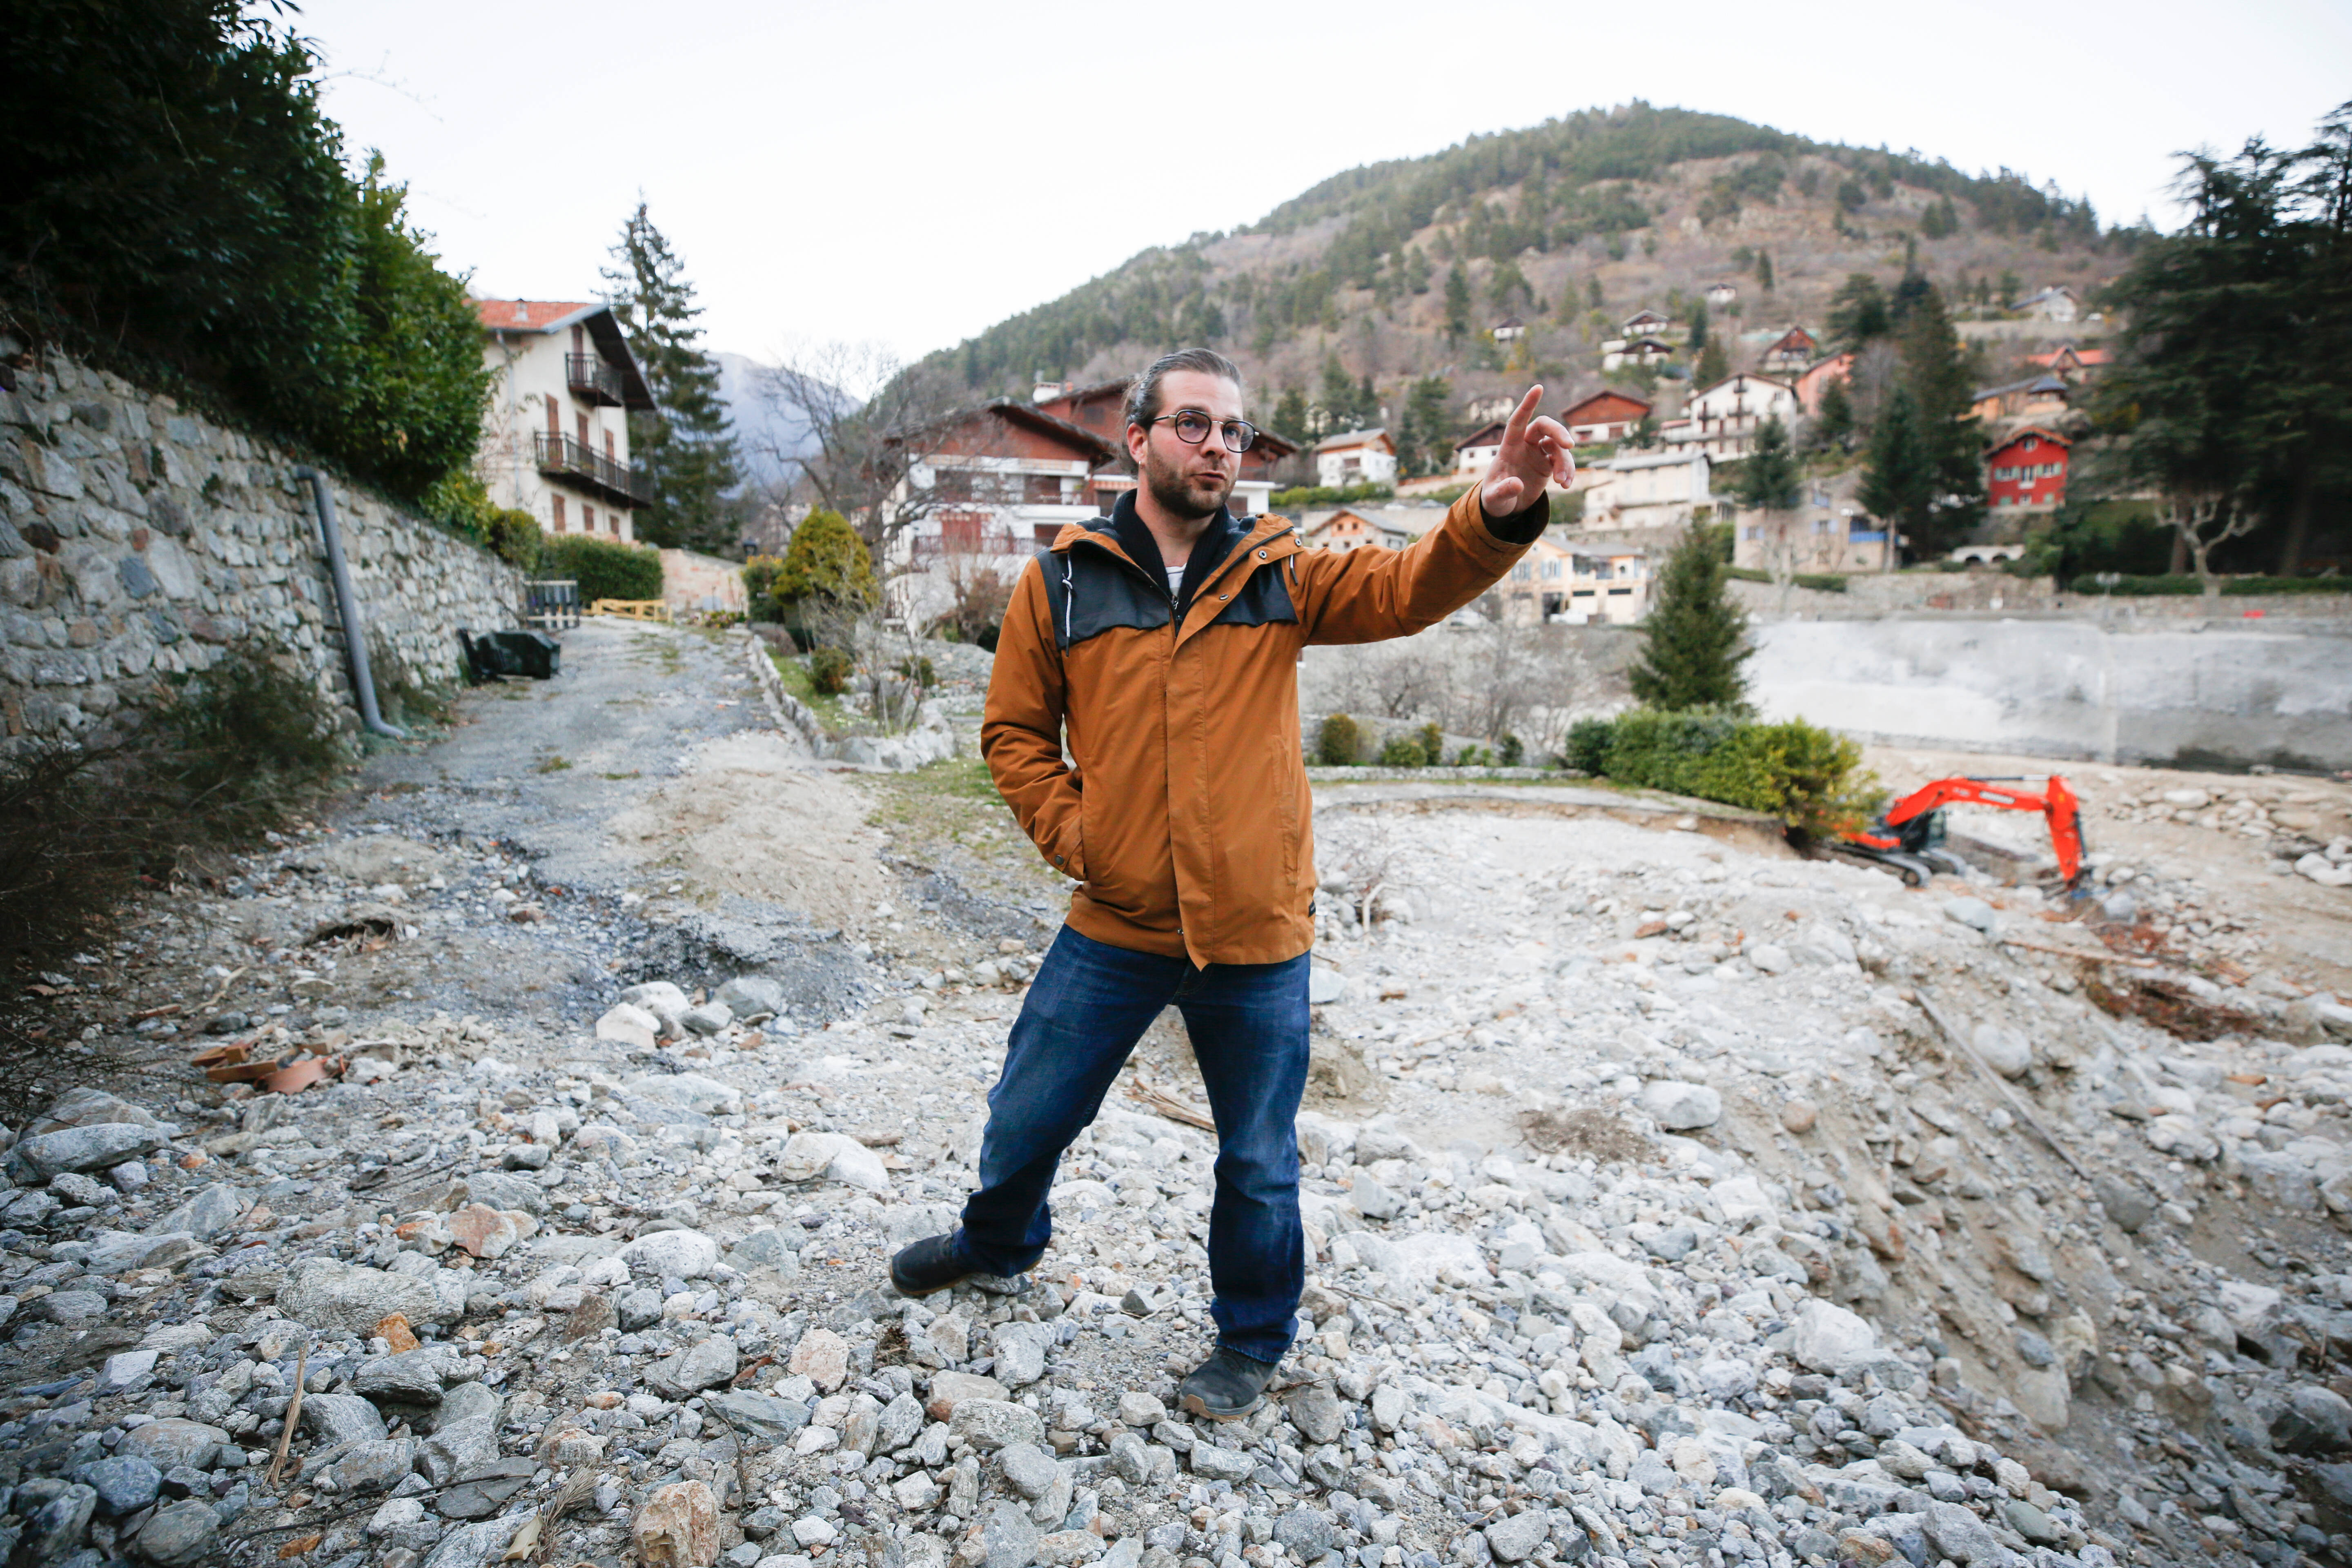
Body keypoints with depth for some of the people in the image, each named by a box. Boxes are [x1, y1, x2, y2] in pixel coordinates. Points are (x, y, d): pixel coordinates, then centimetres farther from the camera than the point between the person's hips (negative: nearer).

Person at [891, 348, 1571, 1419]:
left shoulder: (1279, 575, 1)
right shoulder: (1060, 581, 0)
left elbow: (1411, 586, -11)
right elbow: (1015, 731, 6)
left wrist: (1496, 514, -29)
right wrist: (1072, 834, -6)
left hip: (1257, 936, 0)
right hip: (1113, 926, 1)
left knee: (1258, 1161, 16)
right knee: (1026, 1117, 19)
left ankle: (1254, 1339, 45)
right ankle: (999, 1242, 54)